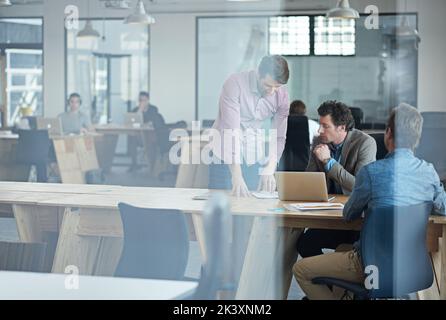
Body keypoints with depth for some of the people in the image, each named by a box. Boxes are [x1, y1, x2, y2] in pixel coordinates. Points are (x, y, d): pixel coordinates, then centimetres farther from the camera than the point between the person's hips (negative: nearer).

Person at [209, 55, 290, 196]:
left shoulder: (282, 95, -6)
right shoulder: (235, 84, -19)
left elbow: (278, 137, -3)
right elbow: (230, 130, -25)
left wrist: (269, 171, -19)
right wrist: (236, 175, -32)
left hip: (256, 160, 3)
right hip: (226, 158, -3)